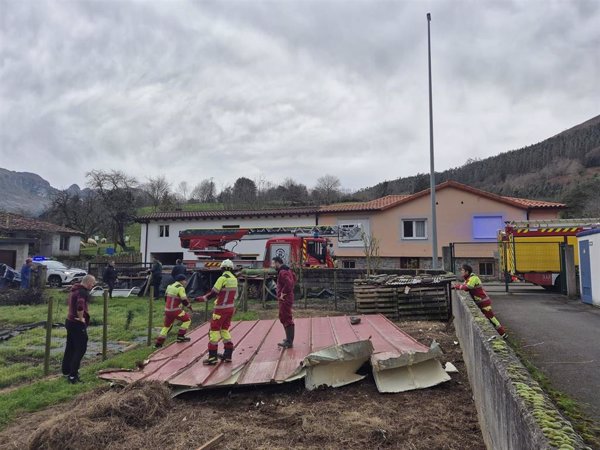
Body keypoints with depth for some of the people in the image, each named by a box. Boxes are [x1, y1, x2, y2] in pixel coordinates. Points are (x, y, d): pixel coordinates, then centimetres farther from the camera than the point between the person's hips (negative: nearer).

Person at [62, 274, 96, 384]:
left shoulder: (74, 289, 11)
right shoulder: (83, 292, -21)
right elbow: (80, 306, -37)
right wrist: (81, 318, -22)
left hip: (70, 321, 10)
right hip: (78, 324, -10)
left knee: (70, 347, 18)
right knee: (80, 349, -4)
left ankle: (66, 371, 29)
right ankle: (72, 375, -4)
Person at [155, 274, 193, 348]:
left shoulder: (170, 286, 13)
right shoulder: (180, 288, -12)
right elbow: (184, 300, -14)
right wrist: (189, 306, 3)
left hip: (167, 310, 8)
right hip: (175, 310, -8)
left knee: (166, 326, 19)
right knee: (187, 319, 8)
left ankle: (158, 344, 19)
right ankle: (180, 336, 7)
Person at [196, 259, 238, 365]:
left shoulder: (223, 278, -16)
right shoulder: (234, 279, 6)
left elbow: (213, 293, -15)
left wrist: (201, 298, -4)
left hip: (221, 309, -7)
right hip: (231, 308, 7)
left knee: (214, 330, 0)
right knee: (224, 329, 18)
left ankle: (213, 356, 0)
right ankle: (228, 354, 20)